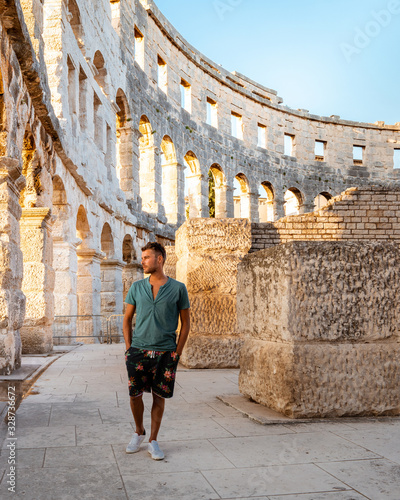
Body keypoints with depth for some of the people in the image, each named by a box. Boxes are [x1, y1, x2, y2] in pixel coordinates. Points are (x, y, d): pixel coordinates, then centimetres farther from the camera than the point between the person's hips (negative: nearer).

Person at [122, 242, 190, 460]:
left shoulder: (178, 288, 0)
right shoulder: (136, 287, 6)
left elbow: (185, 323, 5)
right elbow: (127, 319, 11)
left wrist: (177, 352, -1)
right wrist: (128, 348, 4)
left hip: (165, 353, -1)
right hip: (138, 351, 2)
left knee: (159, 397, 4)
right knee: (135, 395, 2)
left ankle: (153, 441, 17)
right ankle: (139, 432, 27)